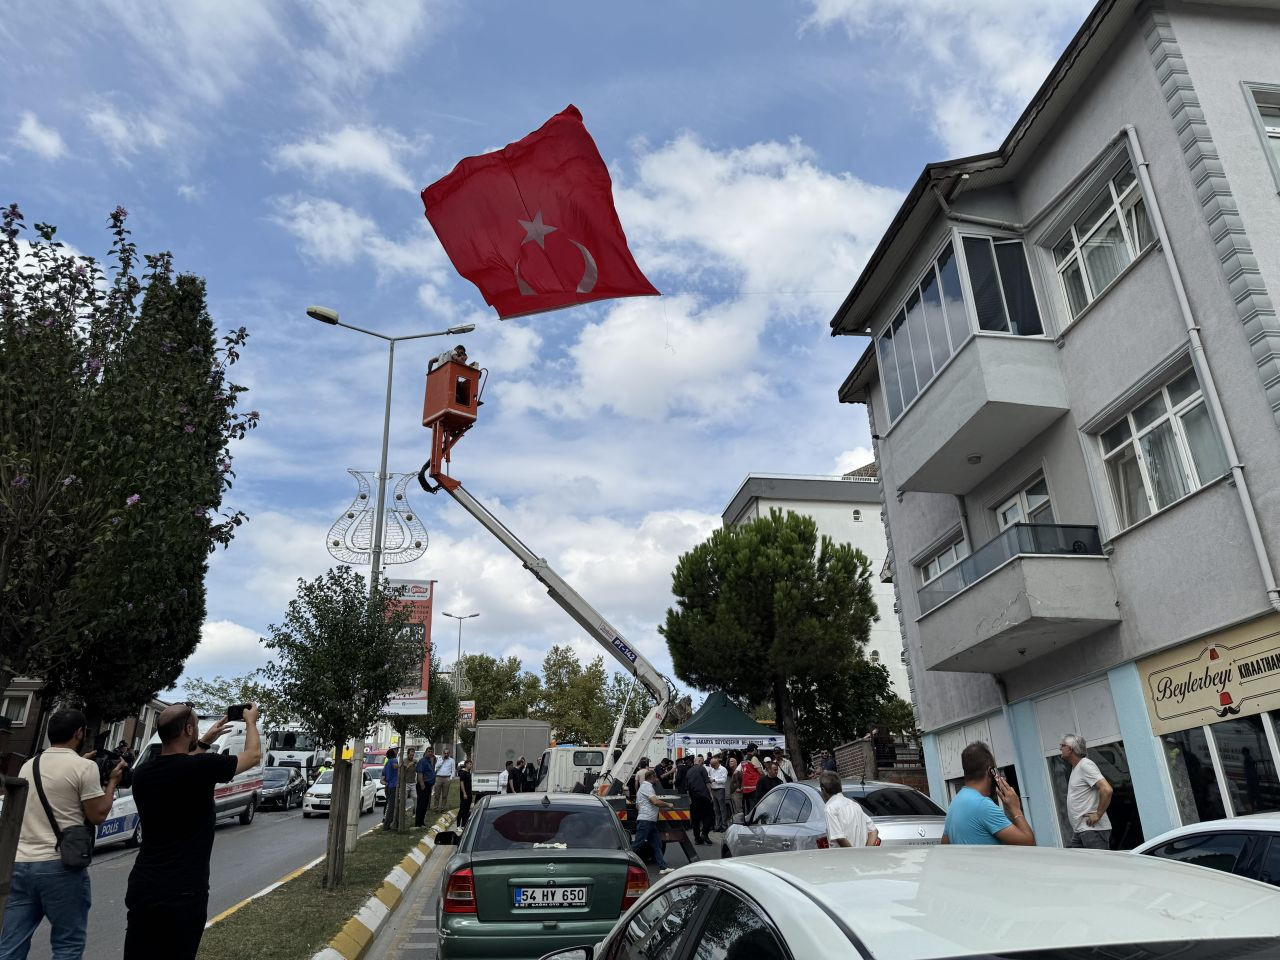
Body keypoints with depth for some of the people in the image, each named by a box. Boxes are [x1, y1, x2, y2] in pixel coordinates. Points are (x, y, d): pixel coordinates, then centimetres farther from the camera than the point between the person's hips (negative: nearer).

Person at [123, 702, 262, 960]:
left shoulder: (142, 774, 2)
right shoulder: (201, 766, -16)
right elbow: (253, 755, 1)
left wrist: (203, 743, 32)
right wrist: (250, 721, 18)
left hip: (142, 889, 6)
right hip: (183, 895, -6)